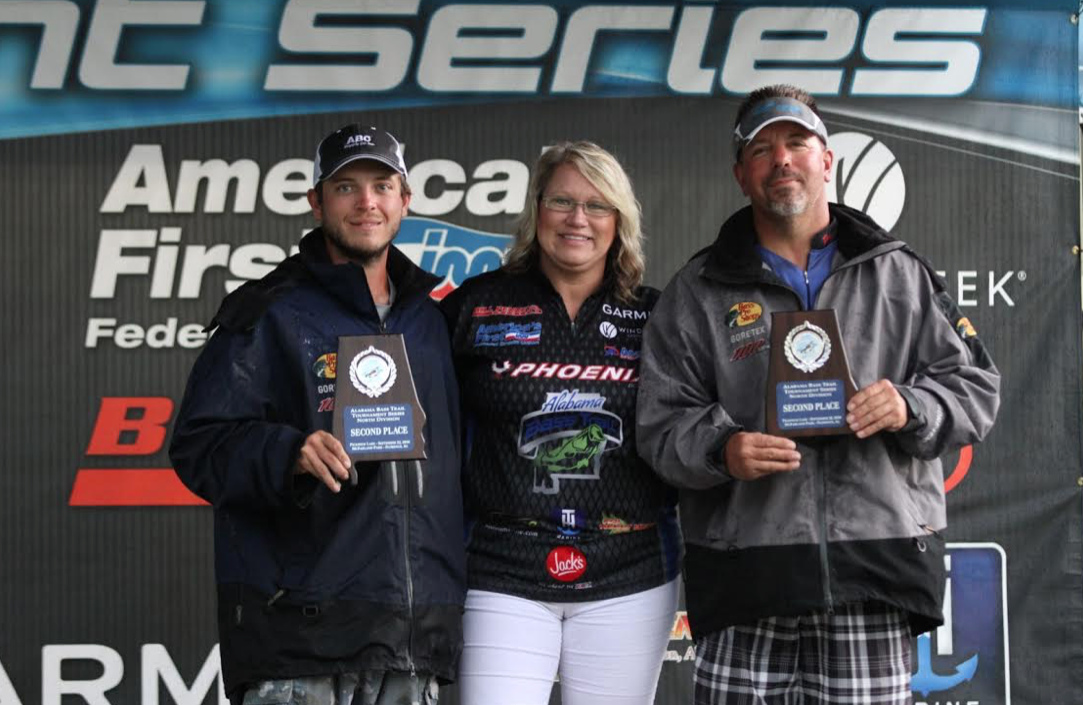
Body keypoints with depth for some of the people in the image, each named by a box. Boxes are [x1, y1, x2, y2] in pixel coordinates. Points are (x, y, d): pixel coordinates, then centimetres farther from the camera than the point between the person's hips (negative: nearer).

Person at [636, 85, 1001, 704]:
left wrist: (911, 408, -10)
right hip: (746, 580, 0)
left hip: (874, 578, 0)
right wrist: (720, 449, -14)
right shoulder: (698, 293, 12)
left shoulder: (900, 276, 14)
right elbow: (661, 424, 6)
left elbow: (975, 387, 11)